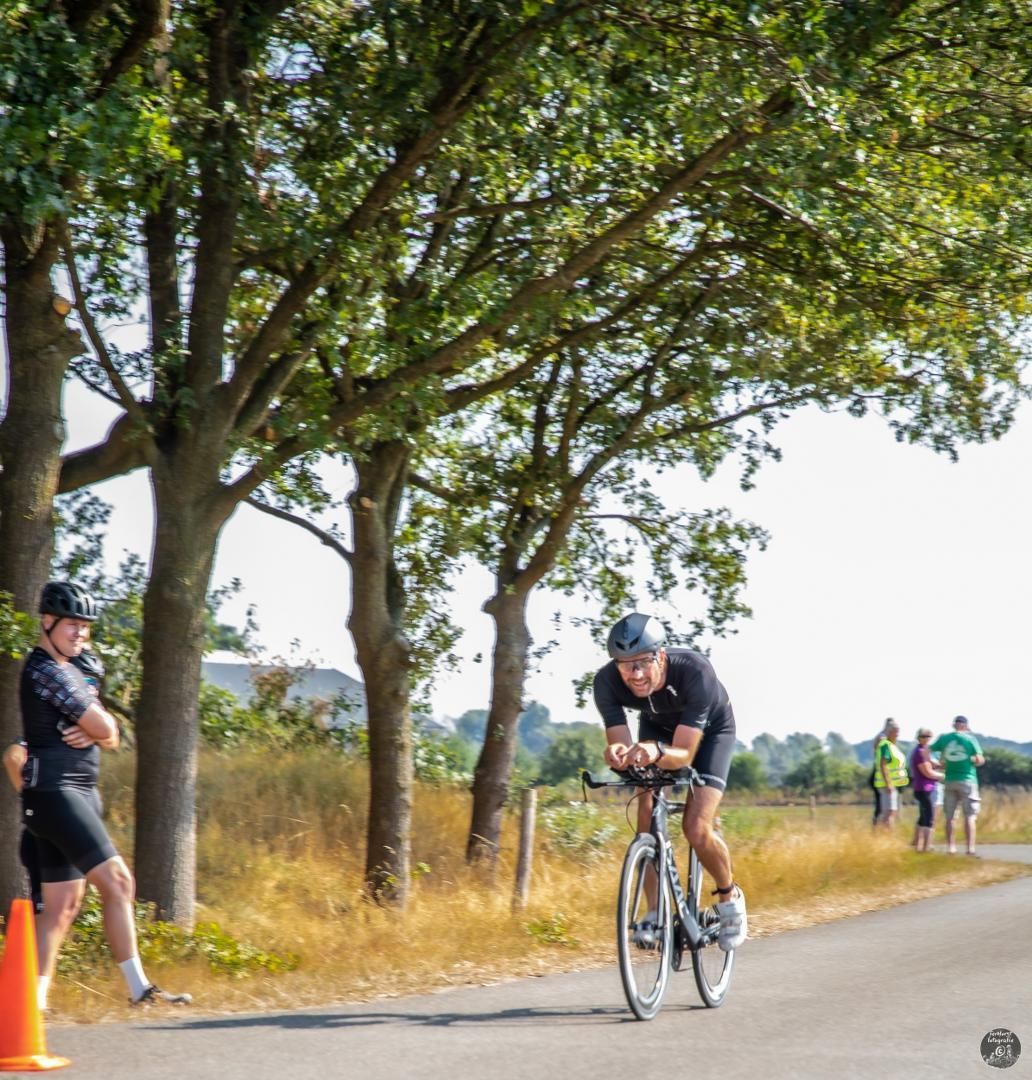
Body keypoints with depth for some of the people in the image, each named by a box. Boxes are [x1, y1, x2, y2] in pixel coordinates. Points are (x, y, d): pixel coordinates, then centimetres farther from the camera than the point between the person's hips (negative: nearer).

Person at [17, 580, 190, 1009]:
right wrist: (100, 729, 5)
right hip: (55, 793, -10)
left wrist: (92, 733, -6)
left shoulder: (69, 670, 20)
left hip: (77, 794, 10)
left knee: (62, 905, 7)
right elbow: (105, 727, -18)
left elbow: (109, 736, 17)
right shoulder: (45, 670, -12)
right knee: (117, 881, -13)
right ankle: (138, 988, -11)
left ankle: (35, 998, 7)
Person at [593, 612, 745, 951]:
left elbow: (684, 753, -38)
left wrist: (656, 752, -59)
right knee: (647, 821, -13)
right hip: (657, 727, 3)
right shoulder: (607, 682, -31)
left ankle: (729, 897, 10)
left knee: (697, 828, -17)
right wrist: (618, 754, -54)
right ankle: (656, 912, 4)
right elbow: (621, 745, -30)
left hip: (710, 730, -3)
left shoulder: (695, 672, -40)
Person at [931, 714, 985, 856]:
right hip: (967, 780, -3)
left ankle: (951, 847, 10)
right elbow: (980, 760, -7)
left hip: (950, 780, 3)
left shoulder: (944, 738, 4)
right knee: (969, 816, -1)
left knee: (950, 816, 9)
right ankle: (970, 848, -6)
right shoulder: (970, 738, -4)